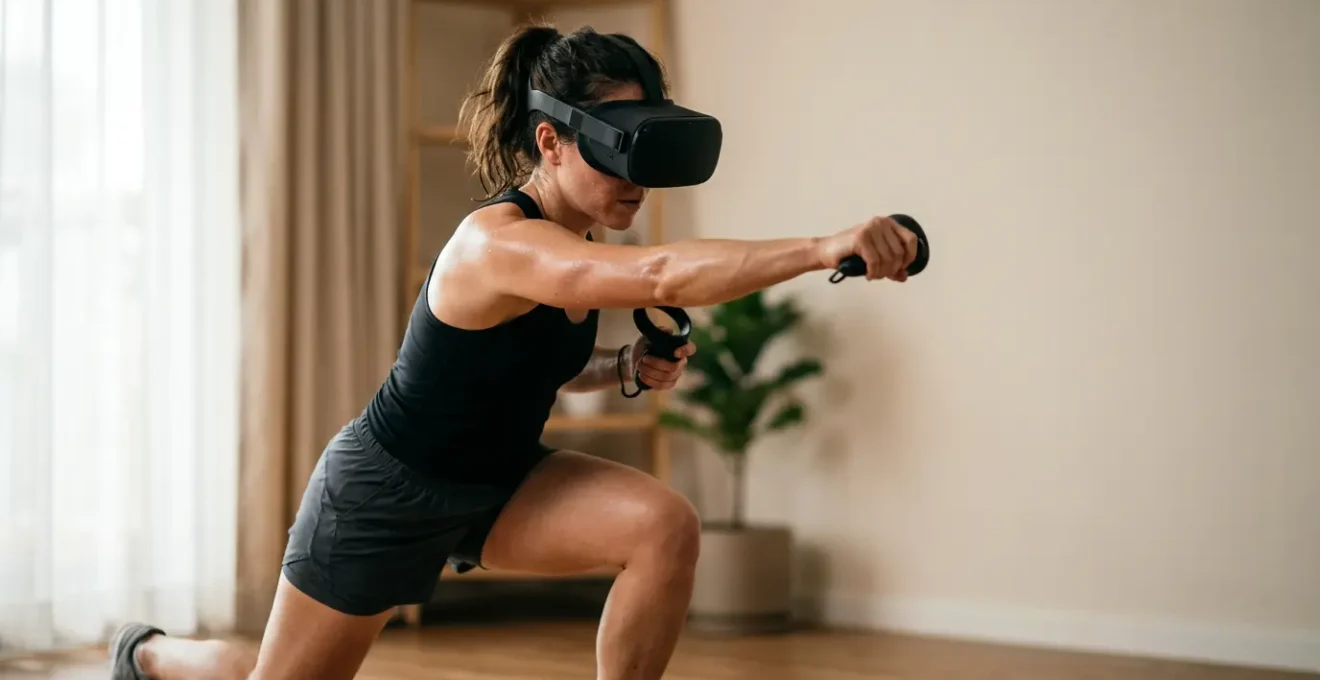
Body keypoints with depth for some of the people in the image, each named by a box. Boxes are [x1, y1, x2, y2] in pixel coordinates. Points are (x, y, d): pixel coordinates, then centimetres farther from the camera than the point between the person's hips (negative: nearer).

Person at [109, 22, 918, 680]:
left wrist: (626, 367, -8)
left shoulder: (575, 242, -8)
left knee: (667, 526, -20)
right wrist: (825, 247, -60)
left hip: (499, 479, 7)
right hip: (384, 490, -7)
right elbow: (659, 274, -52)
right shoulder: (497, 243, -34)